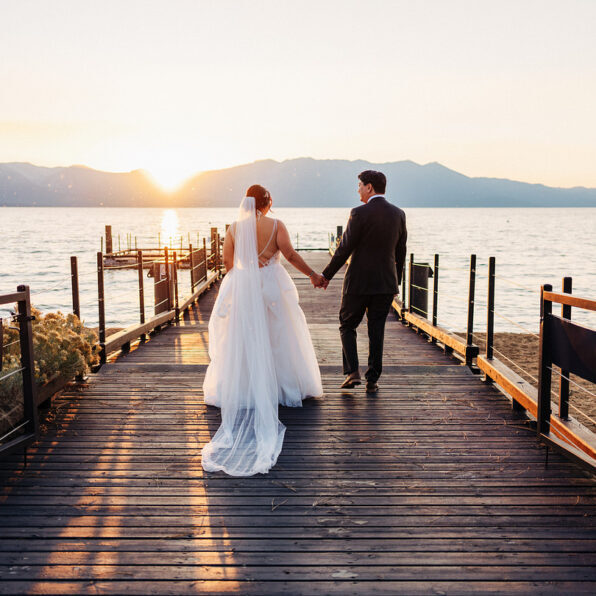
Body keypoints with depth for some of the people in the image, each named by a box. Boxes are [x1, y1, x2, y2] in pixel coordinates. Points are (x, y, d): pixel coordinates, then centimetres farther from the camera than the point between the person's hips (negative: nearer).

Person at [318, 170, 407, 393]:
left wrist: (327, 275, -2)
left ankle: (352, 372, 2)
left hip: (359, 282, -4)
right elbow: (400, 252, 11)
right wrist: (395, 281, 21)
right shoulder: (399, 214, 4)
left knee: (347, 326, 13)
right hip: (386, 283, 5)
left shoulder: (360, 213, -13)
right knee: (376, 331, 11)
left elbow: (344, 249, -12)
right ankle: (372, 380, 13)